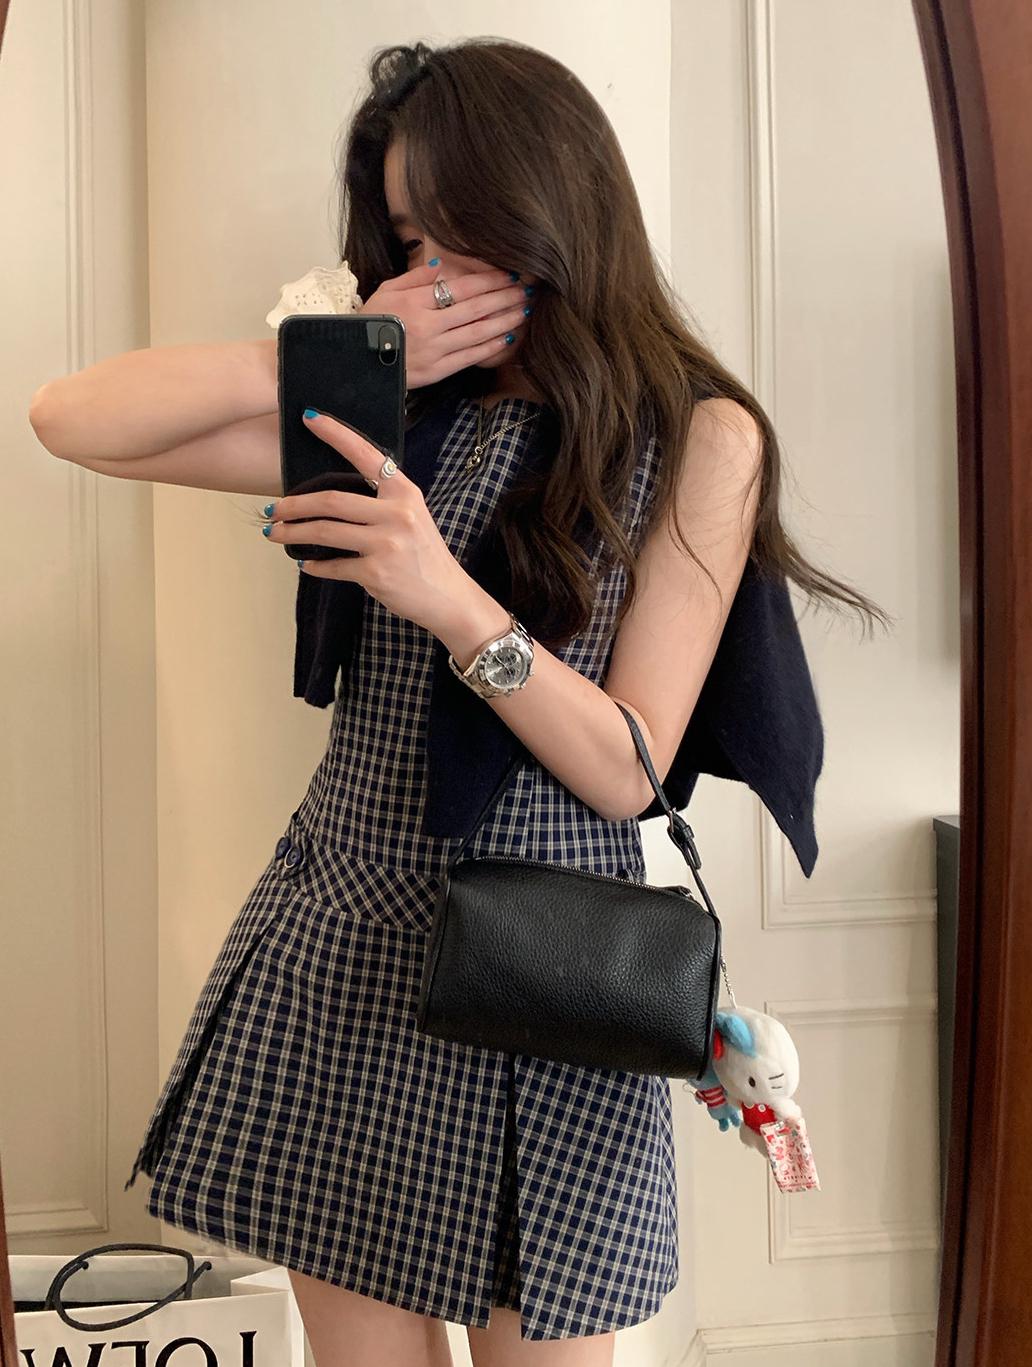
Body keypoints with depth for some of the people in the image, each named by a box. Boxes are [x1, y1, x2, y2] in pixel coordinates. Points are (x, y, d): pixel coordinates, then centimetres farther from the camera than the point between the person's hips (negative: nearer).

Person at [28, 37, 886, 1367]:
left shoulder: (698, 438, -3)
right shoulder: (395, 414, 5)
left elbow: (625, 771, -9)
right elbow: (73, 419, -2)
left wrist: (451, 601, -24)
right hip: (338, 945, 3)